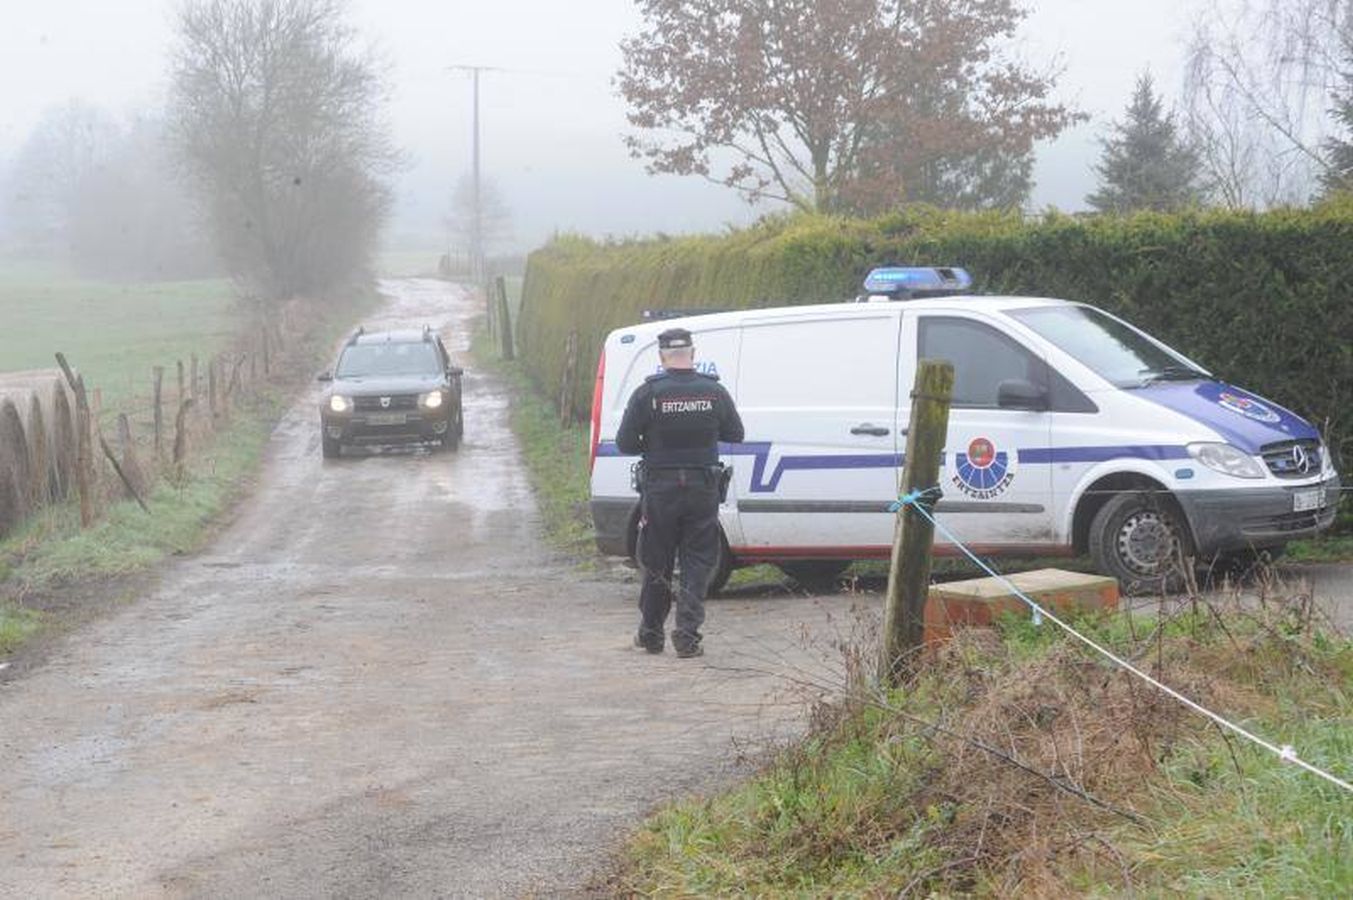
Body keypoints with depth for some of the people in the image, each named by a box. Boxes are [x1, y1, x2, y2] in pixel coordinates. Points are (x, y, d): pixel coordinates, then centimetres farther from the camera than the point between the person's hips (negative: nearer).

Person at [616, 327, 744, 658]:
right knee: (698, 562, 6)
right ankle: (687, 634, -3)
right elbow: (735, 434, 7)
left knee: (656, 562, 12)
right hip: (703, 487, 1)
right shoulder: (714, 392, -4)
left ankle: (651, 633, 22)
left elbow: (625, 443, -7)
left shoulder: (647, 394, -9)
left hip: (660, 488, -1)